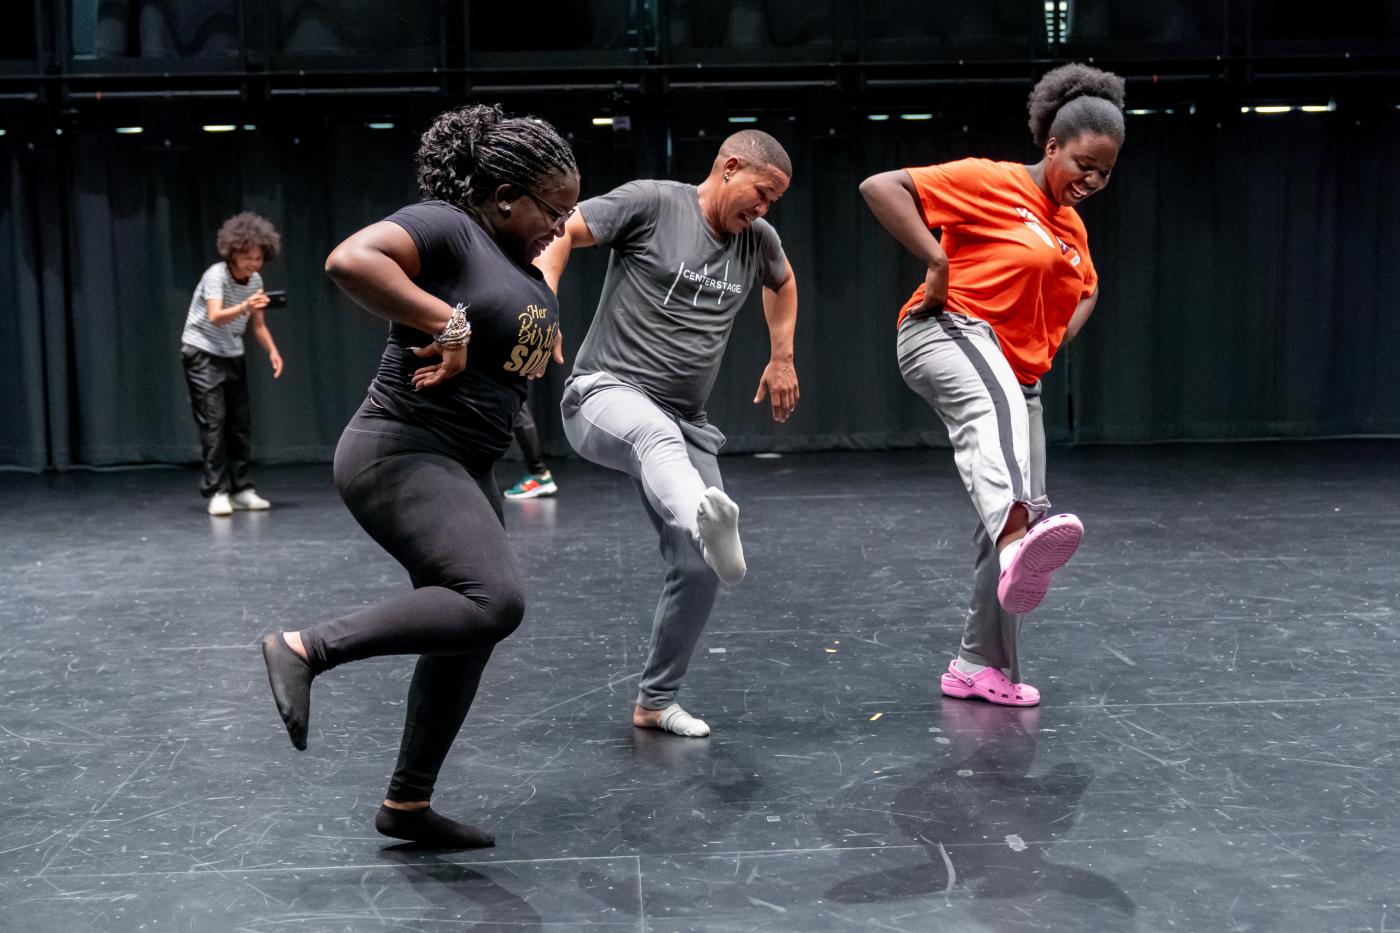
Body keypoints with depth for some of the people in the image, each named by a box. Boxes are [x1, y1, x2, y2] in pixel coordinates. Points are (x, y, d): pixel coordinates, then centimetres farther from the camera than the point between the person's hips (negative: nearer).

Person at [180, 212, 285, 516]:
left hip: (233, 356, 6)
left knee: (240, 423, 4)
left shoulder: (255, 281, -2)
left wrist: (273, 351, -10)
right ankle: (216, 492, -10)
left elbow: (258, 325, 6)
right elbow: (215, 317, -36)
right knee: (213, 422, -12)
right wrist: (243, 307, -54)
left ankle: (241, 489, 11)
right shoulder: (216, 275, -21)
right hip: (202, 354, -6)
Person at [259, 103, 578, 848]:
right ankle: (304, 649, -13)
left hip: (464, 469, 10)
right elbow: (349, 260, -26)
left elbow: (529, 355, 28)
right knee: (495, 601, -25)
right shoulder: (444, 228, -10)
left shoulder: (525, 275, 17)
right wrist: (444, 322, -22)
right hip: (401, 456, -10)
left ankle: (407, 804, 23)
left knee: (466, 636, 10)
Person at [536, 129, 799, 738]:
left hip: (685, 424, 7)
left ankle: (655, 701, 19)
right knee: (657, 434, -43)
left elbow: (783, 282, 35)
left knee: (698, 570, 0)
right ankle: (707, 521, -76)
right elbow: (559, 233, -8)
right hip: (606, 394, -6)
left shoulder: (758, 240, 12)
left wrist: (781, 359, 29)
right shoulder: (652, 202, -6)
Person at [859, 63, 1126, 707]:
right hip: (947, 334, -9)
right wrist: (935, 261, -19)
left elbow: (1086, 291, 40)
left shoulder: (1071, 227, 20)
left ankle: (981, 665, 17)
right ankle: (1017, 542, -70)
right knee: (995, 405, -42)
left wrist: (1053, 342, 20)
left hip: (1017, 375, 9)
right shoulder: (990, 181, -3)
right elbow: (879, 187, -10)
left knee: (1026, 513, 6)